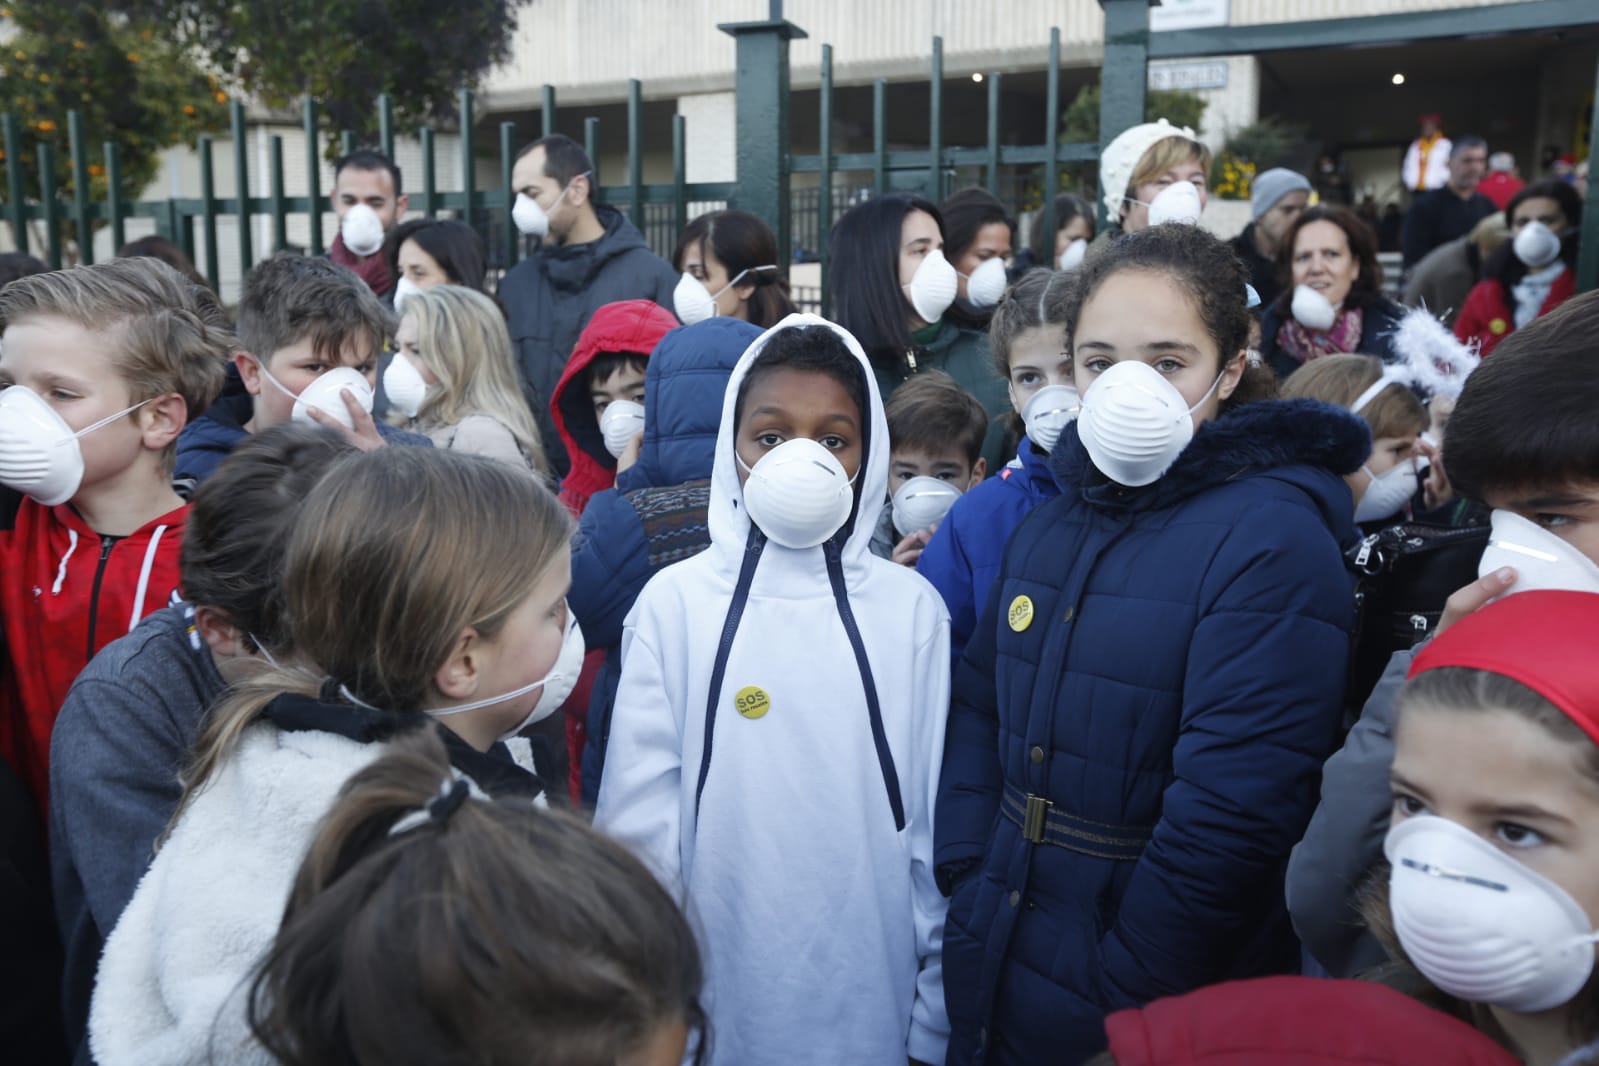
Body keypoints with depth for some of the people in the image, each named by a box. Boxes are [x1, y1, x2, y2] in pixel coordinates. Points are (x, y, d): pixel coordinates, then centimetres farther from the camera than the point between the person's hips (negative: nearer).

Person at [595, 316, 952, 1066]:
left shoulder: (912, 610, -3)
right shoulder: (675, 601, -7)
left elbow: (937, 819, 0)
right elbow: (640, 818, -4)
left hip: (871, 1001, 1)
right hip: (718, 997, 0)